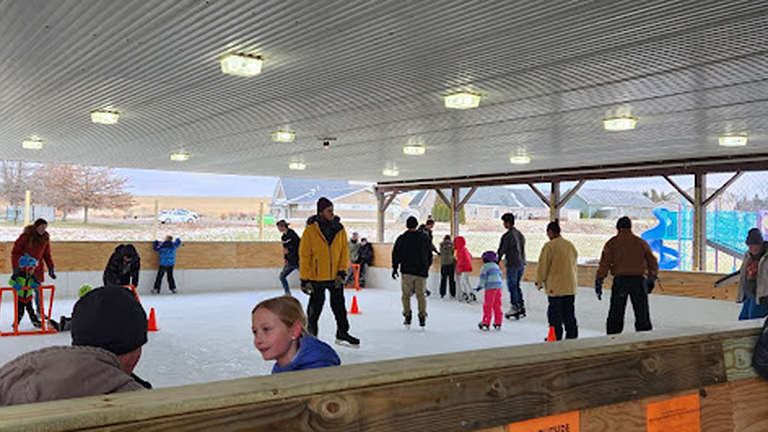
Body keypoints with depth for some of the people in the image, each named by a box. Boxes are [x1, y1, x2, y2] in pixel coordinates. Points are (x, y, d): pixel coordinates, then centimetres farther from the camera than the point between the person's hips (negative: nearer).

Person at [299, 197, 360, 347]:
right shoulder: (311, 230, -9)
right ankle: (310, 335, 24)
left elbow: (344, 251, 5)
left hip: (335, 277, 3)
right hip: (317, 277, -3)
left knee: (339, 305, 10)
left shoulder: (339, 229, 2)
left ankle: (342, 333, 24)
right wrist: (305, 279, -10)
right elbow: (304, 256, -7)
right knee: (315, 306, 7)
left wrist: (342, 272, -5)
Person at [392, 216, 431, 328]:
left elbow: (396, 254, -1)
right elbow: (429, 255, 13)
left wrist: (395, 268, 6)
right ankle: (422, 317, 0)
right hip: (421, 272, 2)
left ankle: (407, 315, 1)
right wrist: (426, 268, 23)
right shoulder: (425, 238, 6)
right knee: (421, 295, 6)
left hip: (407, 271, -1)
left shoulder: (402, 238, -1)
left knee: (406, 295, 7)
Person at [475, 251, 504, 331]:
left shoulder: (485, 266, 1)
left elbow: (483, 277, -8)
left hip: (490, 288, -7)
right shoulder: (496, 266, 21)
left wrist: (480, 286, -4)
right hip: (499, 286, 7)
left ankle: (486, 323, -3)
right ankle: (498, 323, 14)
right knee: (497, 306, 11)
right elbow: (501, 276, 25)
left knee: (488, 306, -3)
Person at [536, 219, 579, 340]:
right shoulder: (570, 245, 8)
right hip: (571, 287, 6)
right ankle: (572, 336, 17)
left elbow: (542, 266, -12)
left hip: (555, 287, -6)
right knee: (569, 314, 13)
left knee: (555, 315, 1)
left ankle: (556, 338, 4)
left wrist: (539, 282, 0)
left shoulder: (549, 246, -13)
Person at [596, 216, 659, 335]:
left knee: (615, 314, 5)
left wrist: (599, 282, -5)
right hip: (639, 280, 1)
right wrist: (652, 279, 28)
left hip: (620, 280, -1)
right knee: (642, 314, 8)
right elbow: (653, 263, 15)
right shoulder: (641, 242, 9)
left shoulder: (612, 243, 3)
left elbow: (604, 264, -5)